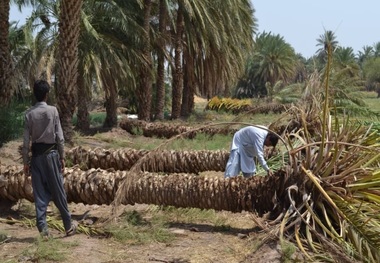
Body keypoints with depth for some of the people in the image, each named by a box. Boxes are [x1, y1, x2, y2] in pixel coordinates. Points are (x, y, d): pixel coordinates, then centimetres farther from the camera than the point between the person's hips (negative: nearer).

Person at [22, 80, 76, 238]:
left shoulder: (29, 113, -2)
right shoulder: (53, 111, -7)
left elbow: (26, 141, -1)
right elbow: (59, 137, -7)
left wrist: (25, 162, 5)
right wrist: (62, 157, 2)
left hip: (36, 155, 2)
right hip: (51, 153, -2)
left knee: (39, 193, 5)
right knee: (58, 191, 5)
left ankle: (42, 228, 4)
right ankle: (68, 225, 14)